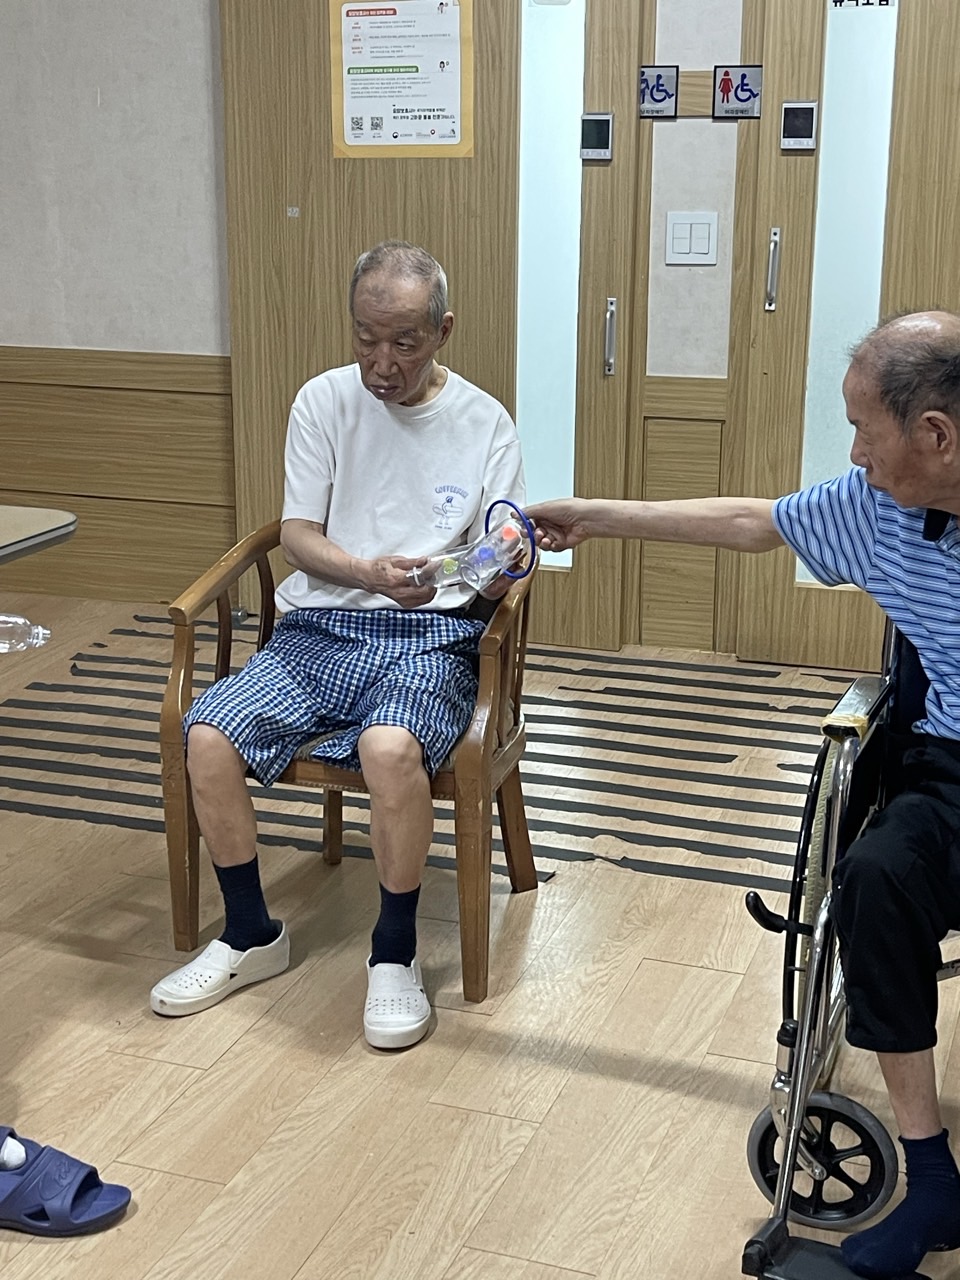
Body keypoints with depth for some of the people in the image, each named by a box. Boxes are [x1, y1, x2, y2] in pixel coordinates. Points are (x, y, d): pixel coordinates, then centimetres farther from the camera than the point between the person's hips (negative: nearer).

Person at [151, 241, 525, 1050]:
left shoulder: (485, 426, 3)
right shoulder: (324, 402, 6)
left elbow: (501, 567, 2)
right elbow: (298, 536, 1)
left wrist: (495, 573, -23)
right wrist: (369, 572, -19)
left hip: (429, 635, -2)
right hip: (320, 625, 3)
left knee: (391, 748, -35)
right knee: (208, 737, -22)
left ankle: (396, 954, -10)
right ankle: (251, 936, 2)